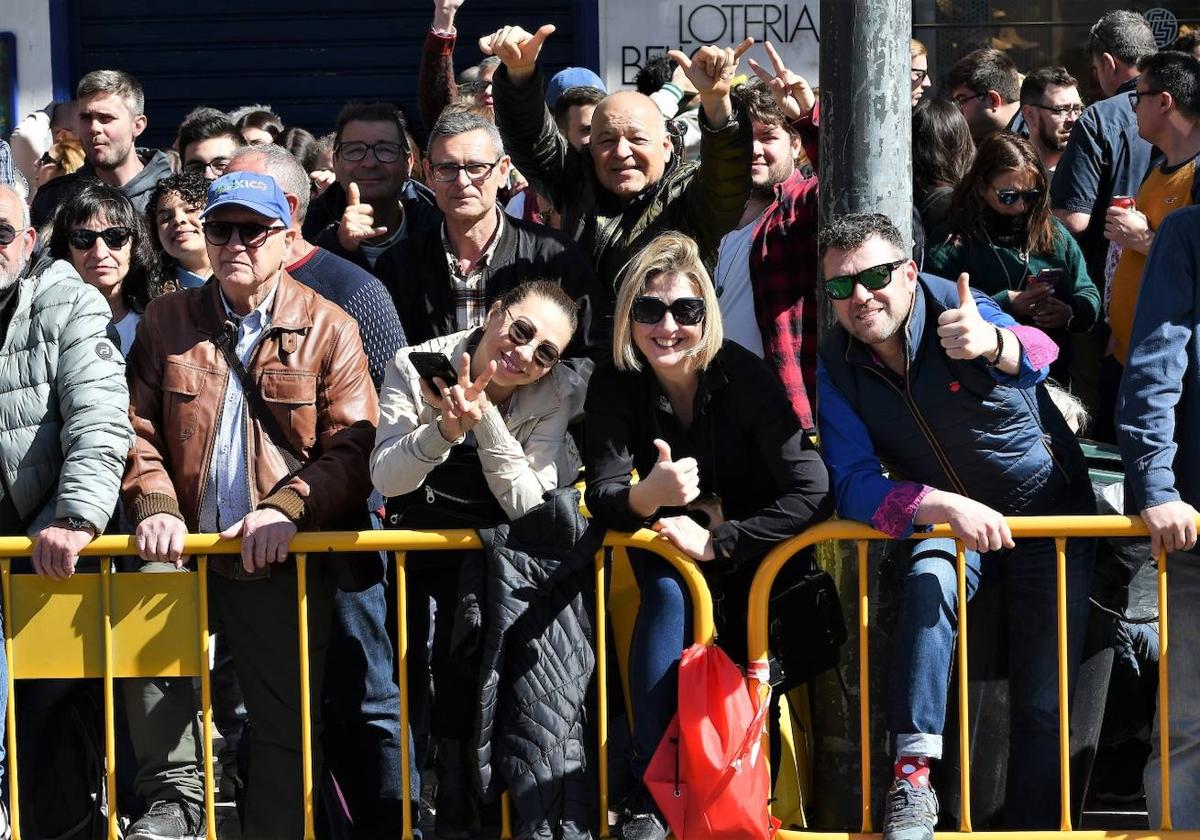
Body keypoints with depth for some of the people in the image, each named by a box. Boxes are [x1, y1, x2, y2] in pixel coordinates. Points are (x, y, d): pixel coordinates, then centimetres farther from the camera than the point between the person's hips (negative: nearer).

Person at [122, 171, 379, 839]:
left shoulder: (329, 329, 0)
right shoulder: (168, 321, 8)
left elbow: (354, 446, -8)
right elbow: (138, 428, 7)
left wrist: (289, 508, -21)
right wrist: (155, 504, -11)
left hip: (282, 560, -2)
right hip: (183, 556, 2)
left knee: (288, 727, 5)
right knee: (157, 707, 4)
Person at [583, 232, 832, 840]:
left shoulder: (743, 376, -21)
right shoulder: (614, 385, -13)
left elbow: (812, 493, -25)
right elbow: (602, 493, -21)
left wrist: (717, 540, -29)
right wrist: (645, 498, -44)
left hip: (751, 541, -1)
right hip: (670, 544, 1)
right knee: (668, 591, -31)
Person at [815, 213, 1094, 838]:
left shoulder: (953, 308, -23)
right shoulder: (836, 366, -12)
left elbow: (1035, 356, -44)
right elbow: (852, 486, -18)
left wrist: (991, 343, -69)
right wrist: (945, 507, -36)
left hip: (1048, 510, -1)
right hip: (947, 523, 2)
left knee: (1046, 699, -4)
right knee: (928, 578, -31)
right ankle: (913, 776, -32)